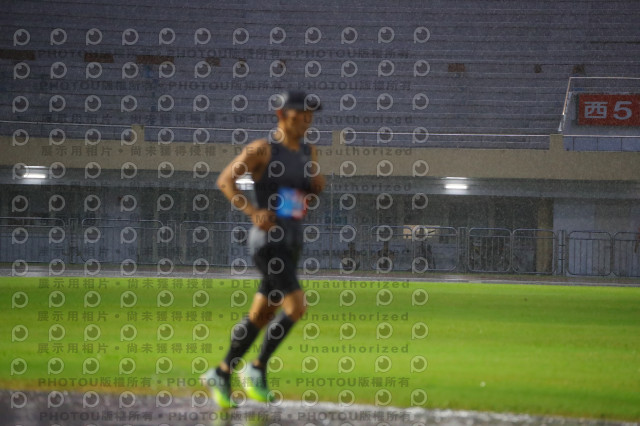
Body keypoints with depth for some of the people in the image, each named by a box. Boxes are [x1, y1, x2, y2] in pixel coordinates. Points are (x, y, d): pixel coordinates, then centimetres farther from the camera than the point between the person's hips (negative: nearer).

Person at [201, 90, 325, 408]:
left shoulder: (309, 152, 11)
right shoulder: (262, 150, -9)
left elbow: (318, 191, 23)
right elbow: (225, 181, -13)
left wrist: (316, 178, -1)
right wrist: (253, 212, -24)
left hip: (293, 239, 7)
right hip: (268, 238, -7)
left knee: (261, 315, 11)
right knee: (296, 306, -17)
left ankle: (221, 374, 22)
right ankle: (257, 369, -3)